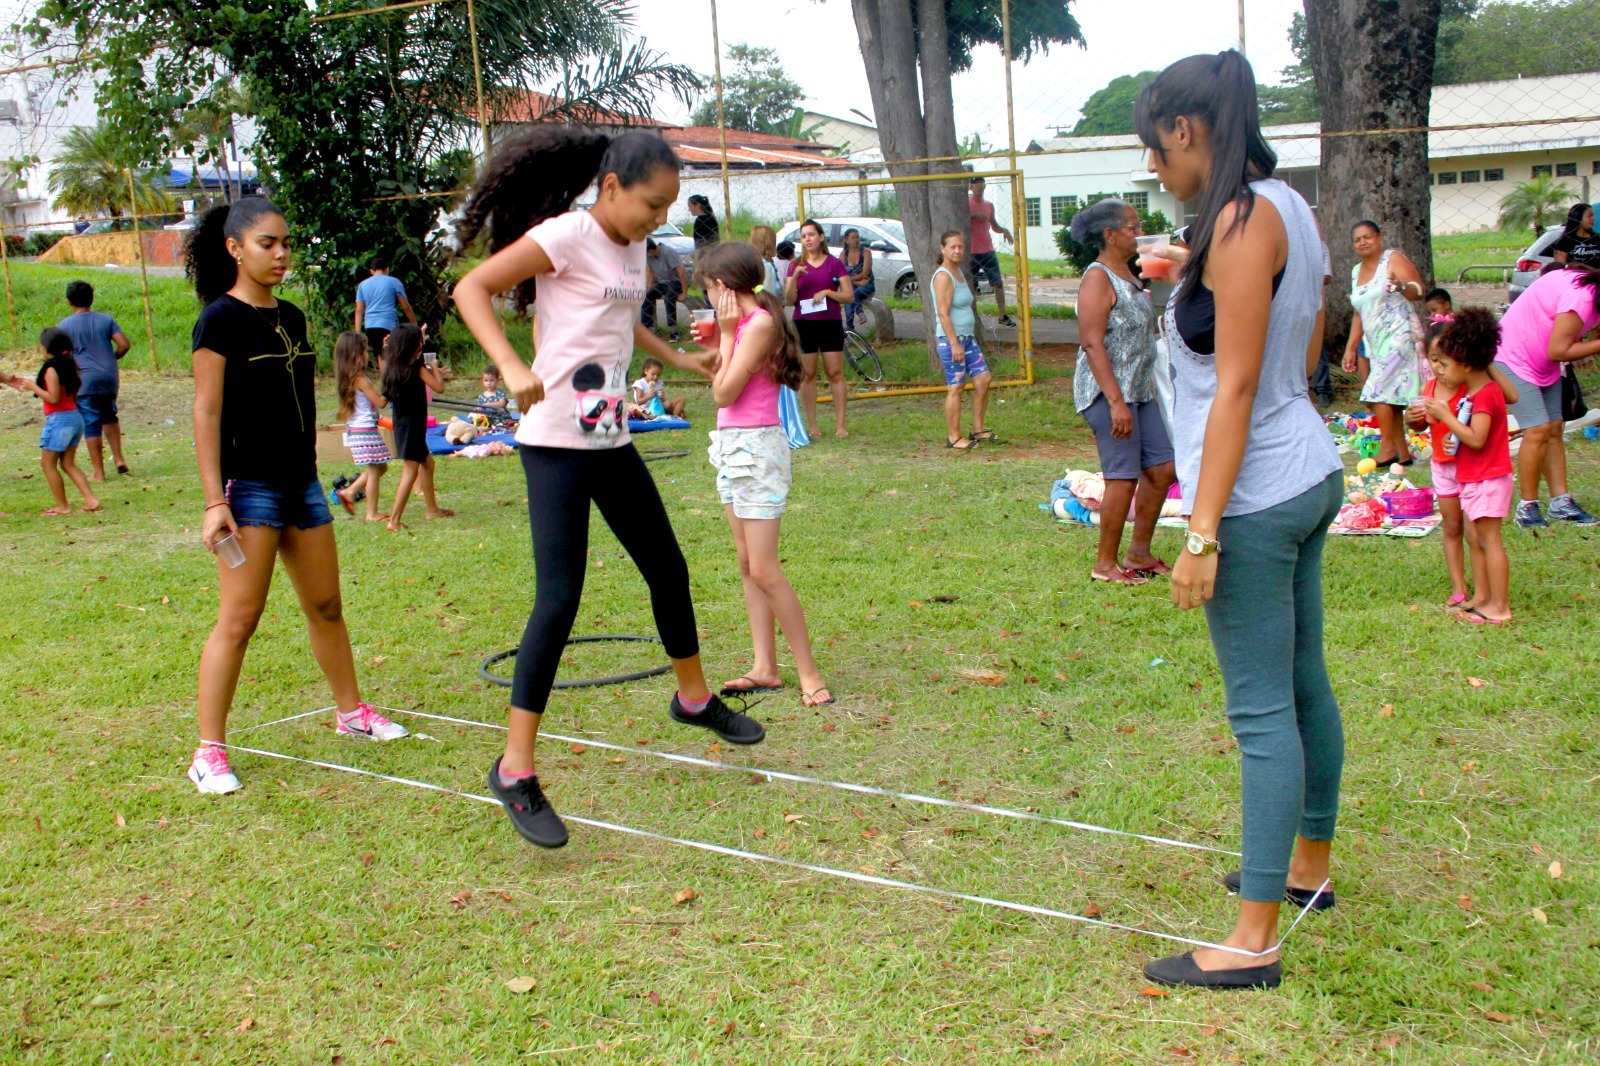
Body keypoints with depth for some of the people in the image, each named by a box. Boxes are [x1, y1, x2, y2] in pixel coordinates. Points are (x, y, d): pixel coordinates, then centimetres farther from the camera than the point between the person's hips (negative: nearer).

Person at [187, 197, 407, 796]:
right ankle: (209, 752, -1)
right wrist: (214, 502, -17)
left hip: (300, 482, 7)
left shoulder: (292, 319, 12)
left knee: (326, 606, 15)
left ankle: (351, 711, 31)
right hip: (248, 484, -7)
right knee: (239, 618, -8)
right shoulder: (220, 320, -9)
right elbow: (207, 413, -12)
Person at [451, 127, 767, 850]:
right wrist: (511, 367, -30)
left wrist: (678, 358, 29)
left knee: (667, 568, 18)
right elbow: (470, 290, -18)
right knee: (560, 597, -13)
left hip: (611, 440, 9)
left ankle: (694, 698, 41)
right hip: (556, 442, -9)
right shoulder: (566, 236, -13)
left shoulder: (632, 248, 12)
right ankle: (515, 770, -5)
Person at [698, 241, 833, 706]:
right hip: (732, 446, 10)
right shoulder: (741, 322, 12)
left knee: (764, 571, -9)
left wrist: (727, 333, -9)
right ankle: (764, 667, 14)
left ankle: (809, 673, -2)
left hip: (756, 447, -10)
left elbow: (724, 393, -17)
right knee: (747, 566, 10)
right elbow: (720, 391, 13)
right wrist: (715, 342, 11)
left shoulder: (760, 322, -15)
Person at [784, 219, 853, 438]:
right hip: (804, 324, 1)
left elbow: (849, 295, 2)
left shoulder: (834, 263, 4)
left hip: (831, 323, -1)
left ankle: (840, 424, 0)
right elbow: (789, 300, 1)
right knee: (808, 375, 1)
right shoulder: (796, 265, 8)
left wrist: (827, 292, -13)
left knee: (835, 373, -2)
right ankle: (812, 426, 7)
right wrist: (795, 277, -14)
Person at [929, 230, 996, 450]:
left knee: (984, 379, 7)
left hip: (968, 338, 9)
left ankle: (978, 430, 17)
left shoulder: (958, 272, 15)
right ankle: (954, 437, 4)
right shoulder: (943, 276, -14)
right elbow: (943, 313, -20)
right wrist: (954, 344, -23)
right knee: (956, 387, -5)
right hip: (950, 340, -9)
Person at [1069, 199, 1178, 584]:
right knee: (1123, 478, -7)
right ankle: (1105, 563, 5)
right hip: (1107, 391, -10)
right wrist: (1116, 401, -27)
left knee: (1161, 469, 10)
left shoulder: (1124, 273, 15)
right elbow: (1092, 343, -22)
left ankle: (1139, 553, 21)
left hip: (1138, 390, 10)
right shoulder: (1098, 278, -14)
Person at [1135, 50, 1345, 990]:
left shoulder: (1242, 220, -17)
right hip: (1310, 473, 10)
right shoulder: (1290, 210, 12)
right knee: (1305, 685, 19)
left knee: (1263, 711, -6)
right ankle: (1309, 865, 35)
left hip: (1258, 497, -10)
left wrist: (1203, 533, -21)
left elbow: (1235, 387, -21)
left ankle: (1255, 941, 1)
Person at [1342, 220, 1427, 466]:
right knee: (1390, 396, 6)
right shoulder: (1356, 272, 16)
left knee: (1377, 390, -14)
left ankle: (1388, 447, -7)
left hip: (1399, 335, -7)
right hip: (1375, 342, 7)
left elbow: (1419, 291, -16)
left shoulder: (1393, 259, -5)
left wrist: (1402, 286, -37)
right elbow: (1359, 314, 20)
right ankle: (1403, 453, 9)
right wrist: (1350, 348, 16)